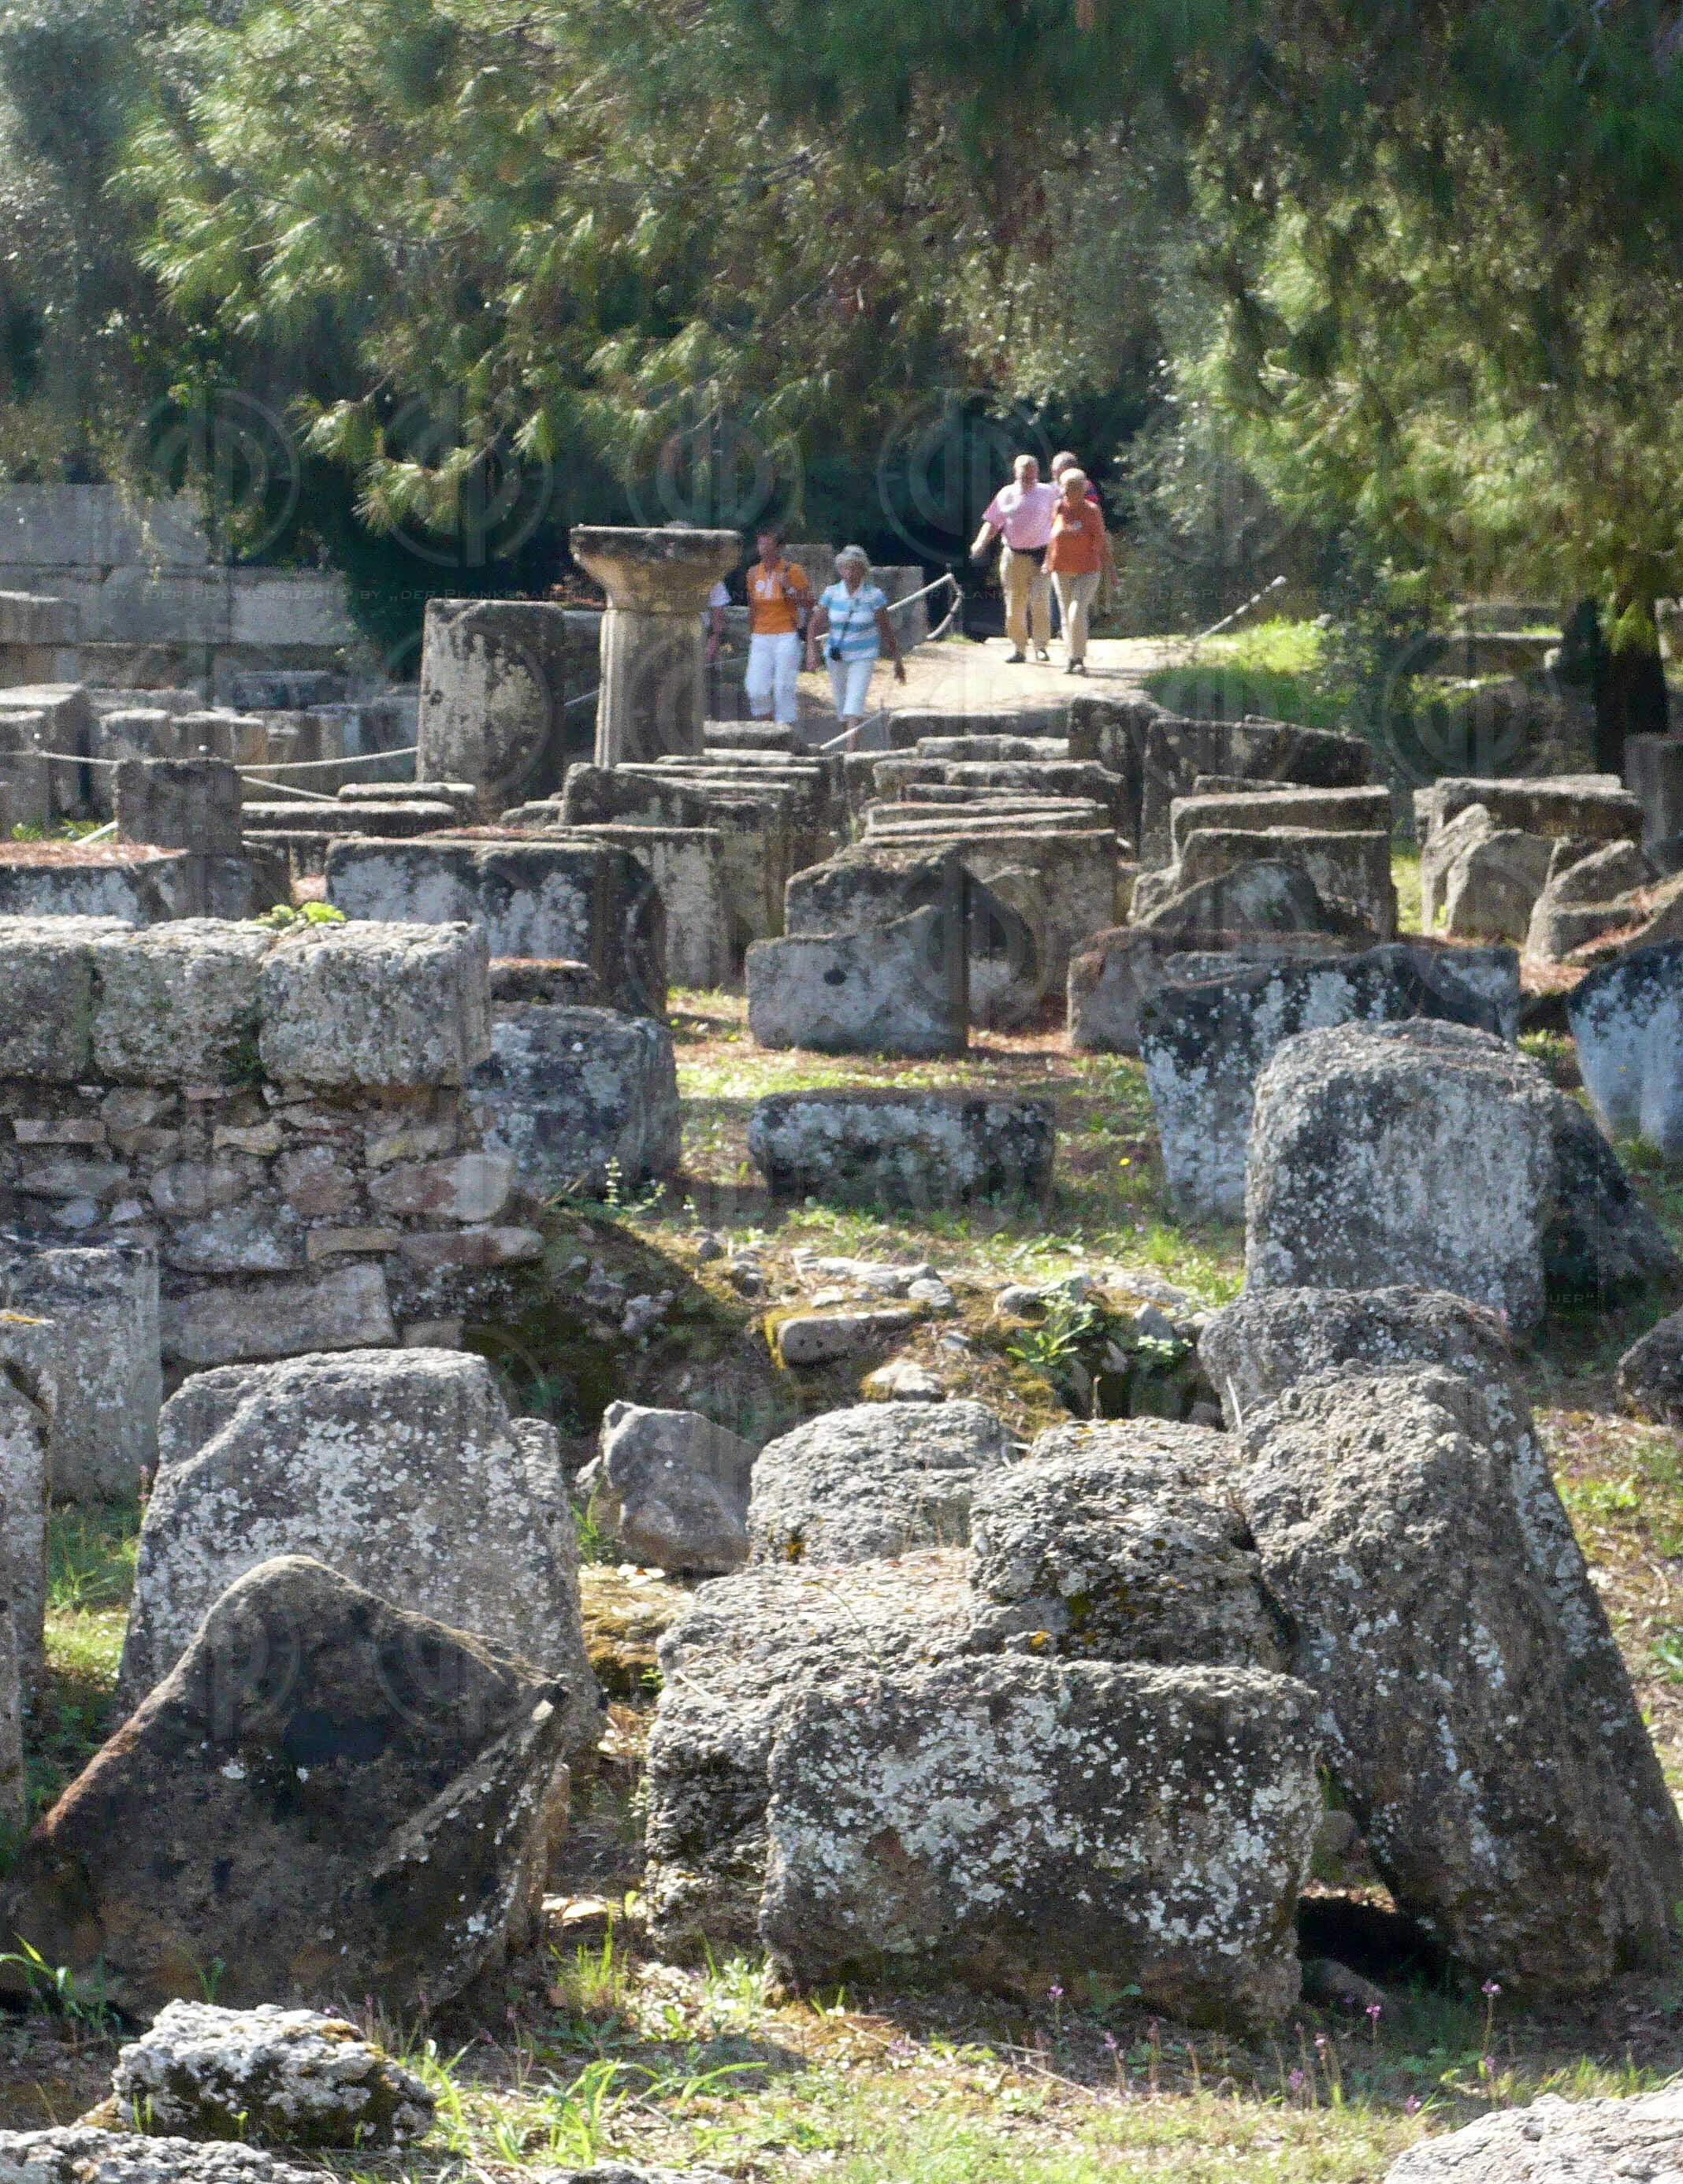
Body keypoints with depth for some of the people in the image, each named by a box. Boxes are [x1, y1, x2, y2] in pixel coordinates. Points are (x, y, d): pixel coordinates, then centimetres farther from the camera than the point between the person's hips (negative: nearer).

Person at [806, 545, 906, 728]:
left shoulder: (874, 596, -11)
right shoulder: (831, 593, -5)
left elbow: (887, 631, -5)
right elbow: (815, 624, -5)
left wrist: (898, 661, -1)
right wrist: (812, 650, -22)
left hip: (863, 656, -3)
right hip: (836, 656, 3)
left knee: (855, 703, -17)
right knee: (841, 704, 12)